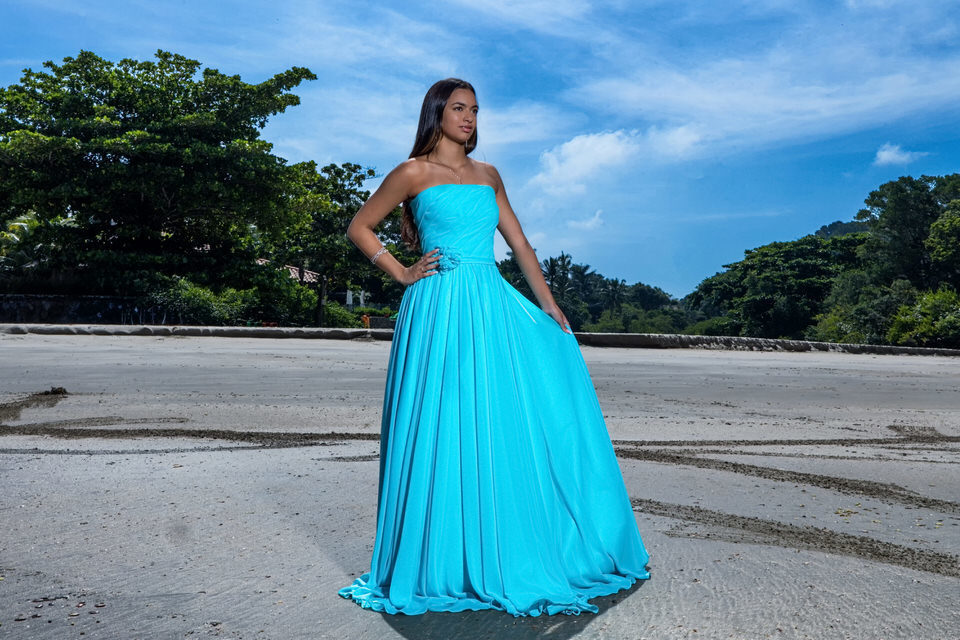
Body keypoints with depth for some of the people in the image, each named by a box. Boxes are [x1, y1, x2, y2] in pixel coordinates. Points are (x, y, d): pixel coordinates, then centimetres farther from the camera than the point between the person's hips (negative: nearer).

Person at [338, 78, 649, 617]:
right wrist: (402, 274, -2)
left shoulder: (488, 175, 17)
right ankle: (442, 563, 12)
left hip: (494, 304, 6)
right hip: (440, 309, -5)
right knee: (446, 431, -5)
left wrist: (549, 304, 7)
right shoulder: (415, 172, 3)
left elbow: (519, 243, 15)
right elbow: (360, 227, 8)